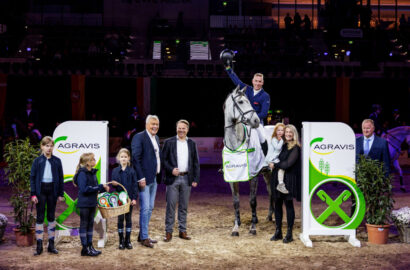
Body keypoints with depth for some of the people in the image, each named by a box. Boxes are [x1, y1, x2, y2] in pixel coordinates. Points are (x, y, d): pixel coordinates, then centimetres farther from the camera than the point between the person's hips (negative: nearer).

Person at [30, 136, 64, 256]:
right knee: (40, 217, 1)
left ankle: (51, 245, 15)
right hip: (41, 191, -1)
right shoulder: (37, 161, 0)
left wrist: (61, 194, 1)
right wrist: (33, 194, -8)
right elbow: (32, 177, 0)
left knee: (51, 217, 8)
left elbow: (61, 178, 6)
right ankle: (39, 246, 6)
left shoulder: (57, 161, 4)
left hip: (52, 190, 2)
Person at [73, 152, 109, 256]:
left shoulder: (92, 173, 10)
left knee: (90, 224, 13)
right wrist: (99, 187, -21)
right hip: (84, 204, -8)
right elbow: (84, 189, -22)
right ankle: (85, 248, 7)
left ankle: (90, 246, 21)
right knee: (84, 224, 1)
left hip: (92, 203, 8)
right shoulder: (82, 174, -15)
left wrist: (103, 188, -5)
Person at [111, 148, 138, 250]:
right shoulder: (115, 171, 2)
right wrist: (114, 184, -18)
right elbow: (113, 183, 6)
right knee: (120, 219, 6)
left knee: (128, 218, 6)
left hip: (129, 198, -1)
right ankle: (121, 241, 14)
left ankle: (128, 240, 15)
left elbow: (135, 185, -3)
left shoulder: (132, 171, -2)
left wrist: (134, 198, -9)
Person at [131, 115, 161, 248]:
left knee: (150, 208, 13)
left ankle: (142, 235, 23)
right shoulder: (139, 137, -11)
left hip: (154, 179, 9)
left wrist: (159, 175, 13)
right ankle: (144, 238, 0)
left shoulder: (156, 138, 16)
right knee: (145, 208, -7)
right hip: (144, 179, -9)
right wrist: (141, 178, -18)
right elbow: (135, 159, -15)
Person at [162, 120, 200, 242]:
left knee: (184, 206, 7)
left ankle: (182, 231, 15)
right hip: (173, 178, -2)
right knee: (170, 206, -2)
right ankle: (168, 232, 4)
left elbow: (196, 162, 10)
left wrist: (196, 179, 3)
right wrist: (171, 170, -14)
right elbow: (164, 159, 1)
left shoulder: (192, 143, 10)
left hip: (186, 179, 2)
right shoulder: (169, 142, 3)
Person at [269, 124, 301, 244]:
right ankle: (278, 231, 17)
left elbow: (288, 164, -15)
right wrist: (273, 165, 8)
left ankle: (289, 234, 5)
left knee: (288, 205, -1)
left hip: (288, 180, -7)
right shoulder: (282, 145, 14)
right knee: (277, 204, 8)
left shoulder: (295, 148, -7)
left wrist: (275, 165, -5)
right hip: (277, 179, 7)